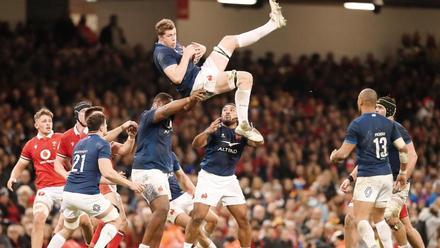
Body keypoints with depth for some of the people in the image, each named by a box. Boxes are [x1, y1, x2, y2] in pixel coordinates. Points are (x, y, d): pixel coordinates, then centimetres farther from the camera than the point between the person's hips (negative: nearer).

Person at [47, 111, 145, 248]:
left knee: (68, 229, 25)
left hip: (68, 192, 7)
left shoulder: (80, 143, 19)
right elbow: (107, 172, -17)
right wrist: (130, 184, -9)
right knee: (115, 220, 10)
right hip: (87, 195, -7)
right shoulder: (103, 144, -4)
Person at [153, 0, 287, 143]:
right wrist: (187, 55, -21)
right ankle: (243, 125, -23)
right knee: (245, 78, -23)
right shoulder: (162, 53, -16)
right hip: (199, 83, -11)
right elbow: (177, 78, -27)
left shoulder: (173, 45, 16)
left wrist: (199, 51, 4)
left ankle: (273, 23, 11)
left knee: (228, 41, 9)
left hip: (202, 73, 11)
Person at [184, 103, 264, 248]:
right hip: (209, 177, -4)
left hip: (229, 180, 4)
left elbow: (259, 143, -13)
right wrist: (208, 131, -36)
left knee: (243, 218, -2)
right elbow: (196, 145, -17)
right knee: (198, 217, -14)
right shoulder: (216, 129, -3)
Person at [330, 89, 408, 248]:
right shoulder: (388, 123, 7)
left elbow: (343, 154, -8)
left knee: (360, 219, -7)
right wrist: (403, 172, 14)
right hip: (386, 175, 6)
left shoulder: (357, 124, -8)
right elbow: (403, 148, 3)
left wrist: (333, 157, 14)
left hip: (367, 177, -6)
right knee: (379, 218, 18)